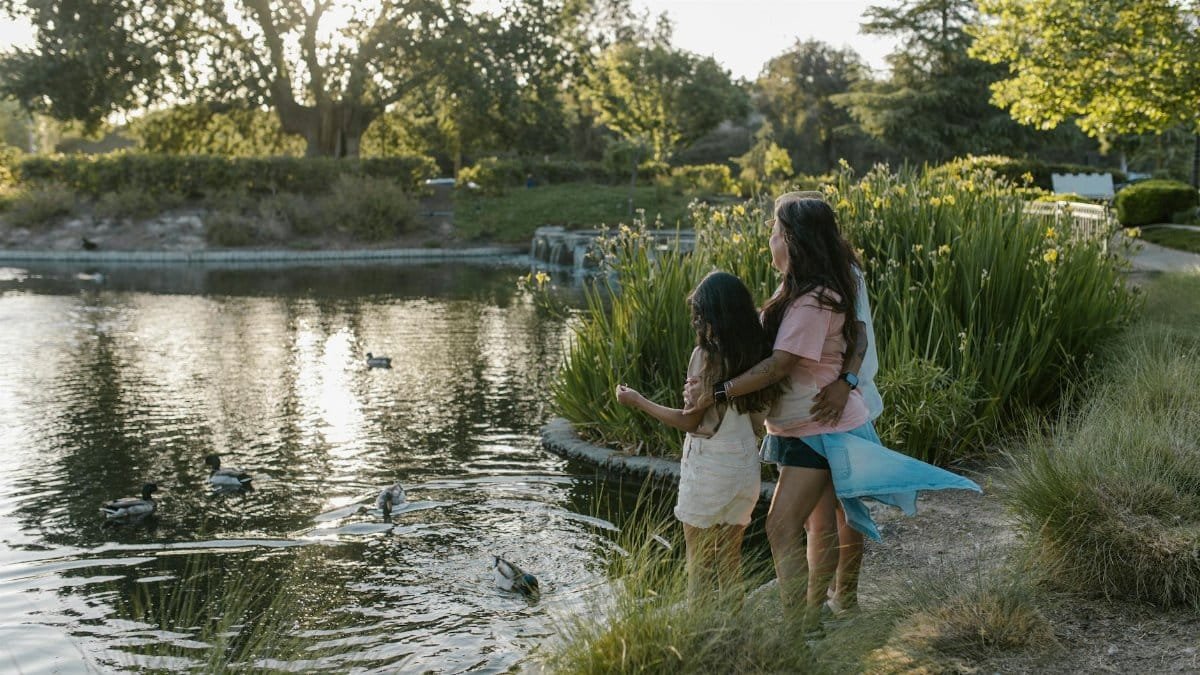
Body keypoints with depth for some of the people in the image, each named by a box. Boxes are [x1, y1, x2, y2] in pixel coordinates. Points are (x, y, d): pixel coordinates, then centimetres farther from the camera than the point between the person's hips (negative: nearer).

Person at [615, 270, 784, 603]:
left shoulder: (706, 355, -16)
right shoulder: (757, 354, 3)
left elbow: (691, 421, -12)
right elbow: (758, 417, 6)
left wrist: (637, 401, -4)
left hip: (708, 467, -6)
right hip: (745, 466, 6)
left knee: (699, 565, 4)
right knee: (730, 560, 17)